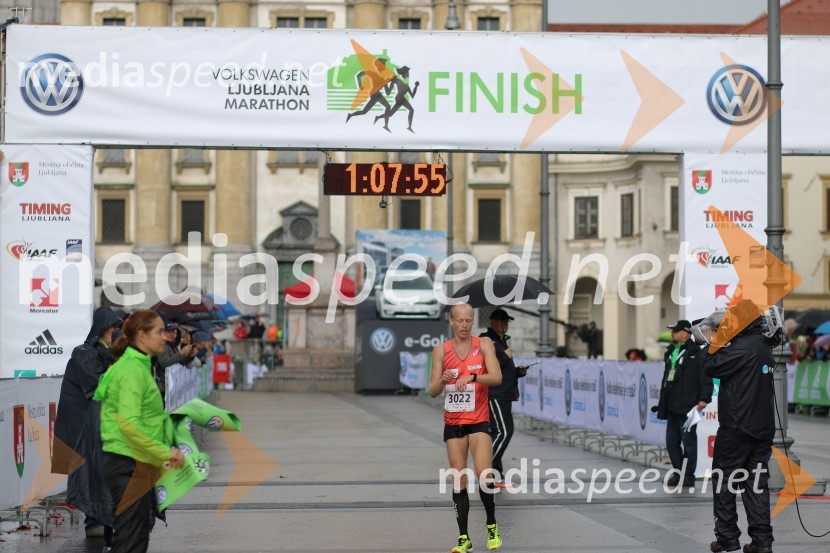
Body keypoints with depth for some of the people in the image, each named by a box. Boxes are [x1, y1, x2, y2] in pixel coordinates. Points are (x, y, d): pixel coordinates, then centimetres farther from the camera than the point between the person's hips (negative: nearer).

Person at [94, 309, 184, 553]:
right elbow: (129, 424, -24)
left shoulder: (138, 366, 16)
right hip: (129, 465, -10)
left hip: (136, 464, 10)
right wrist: (165, 453, -23)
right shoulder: (133, 370, -15)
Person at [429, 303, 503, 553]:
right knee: (458, 481, 1)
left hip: (479, 421, -2)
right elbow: (433, 391, 1)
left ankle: (491, 525, 7)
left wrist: (472, 377, -31)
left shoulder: (484, 344, -2)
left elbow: (496, 377, -14)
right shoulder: (441, 350, 3)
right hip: (453, 423, 2)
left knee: (483, 475, -15)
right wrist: (442, 381, -21)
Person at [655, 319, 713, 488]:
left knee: (688, 441, -2)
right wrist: (662, 401, 21)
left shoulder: (696, 353, -8)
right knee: (671, 442, 12)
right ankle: (678, 473, 23)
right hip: (672, 406, 8)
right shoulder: (671, 352, 17)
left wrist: (704, 398, -22)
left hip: (687, 406, -8)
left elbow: (705, 378, -13)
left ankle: (689, 476, 5)